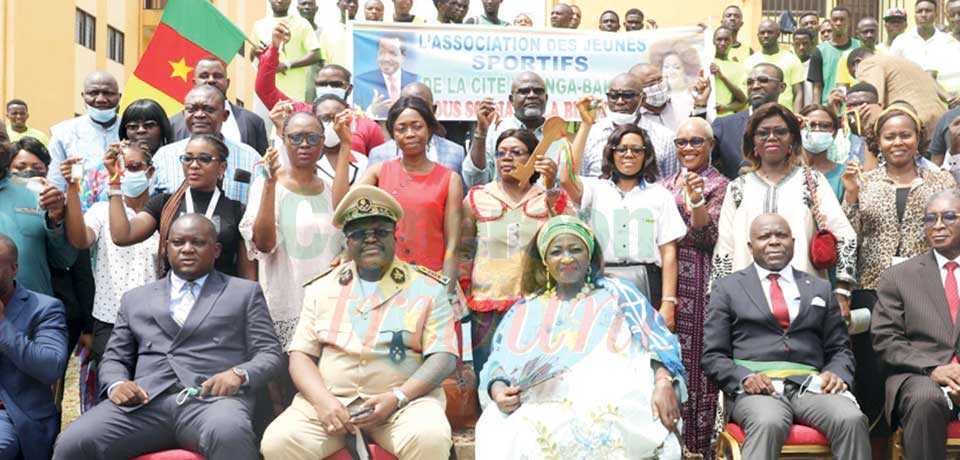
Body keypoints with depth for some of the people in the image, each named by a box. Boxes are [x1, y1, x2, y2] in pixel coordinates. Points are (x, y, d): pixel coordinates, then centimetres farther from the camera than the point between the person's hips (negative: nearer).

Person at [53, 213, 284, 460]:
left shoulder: (245, 293, 17)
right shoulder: (136, 299, 25)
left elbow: (269, 354, 10)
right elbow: (114, 358, 22)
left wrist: (239, 374, -12)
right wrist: (117, 384, -2)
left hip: (213, 399, -2)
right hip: (145, 403, 3)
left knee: (229, 435, -38)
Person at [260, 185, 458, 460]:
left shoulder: (428, 288, 5)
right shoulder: (322, 288, 12)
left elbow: (443, 357, -2)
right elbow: (301, 355, 8)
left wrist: (396, 398, -16)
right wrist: (323, 400, -11)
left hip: (405, 400, -1)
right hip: (330, 401, 2)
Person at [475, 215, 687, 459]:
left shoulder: (618, 293, 21)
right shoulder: (525, 310, 28)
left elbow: (658, 342, 9)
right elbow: (497, 363, 20)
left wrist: (664, 383, -12)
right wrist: (497, 389, -4)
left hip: (607, 407, -1)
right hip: (536, 410, 2)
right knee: (516, 438, -32)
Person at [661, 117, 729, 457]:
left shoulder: (718, 185, 0)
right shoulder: (666, 184, 16)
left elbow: (708, 237, -11)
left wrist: (696, 198, -24)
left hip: (697, 283, -5)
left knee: (694, 361, -5)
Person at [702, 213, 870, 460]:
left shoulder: (820, 288, 22)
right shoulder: (728, 288, 13)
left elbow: (839, 348, 20)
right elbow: (713, 355, 7)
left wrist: (837, 374, -3)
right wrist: (744, 378, -13)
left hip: (811, 385, 3)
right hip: (757, 388, -3)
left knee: (852, 420, -29)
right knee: (769, 423, -37)